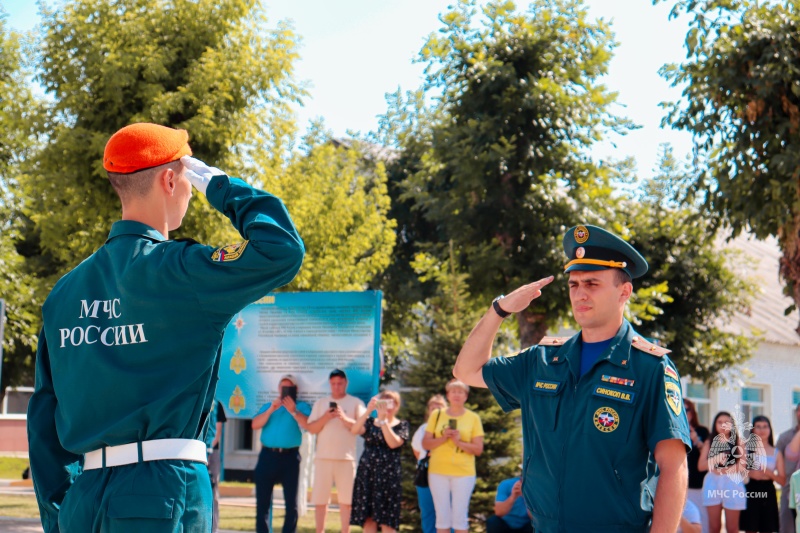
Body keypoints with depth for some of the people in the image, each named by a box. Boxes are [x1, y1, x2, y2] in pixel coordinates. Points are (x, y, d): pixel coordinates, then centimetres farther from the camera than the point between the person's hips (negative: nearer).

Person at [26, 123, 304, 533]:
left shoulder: (66, 291, 12)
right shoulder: (178, 272, -9)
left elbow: (44, 413, 12)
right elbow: (283, 251, -17)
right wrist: (222, 187, -1)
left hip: (84, 499, 7)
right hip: (162, 493, -6)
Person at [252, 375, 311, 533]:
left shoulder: (302, 406, 10)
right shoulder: (268, 406, 19)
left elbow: (309, 425, -8)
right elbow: (255, 425, 3)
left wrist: (293, 411, -18)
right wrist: (271, 410, -8)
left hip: (290, 457, -2)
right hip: (268, 456, 2)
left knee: (291, 501, -1)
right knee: (262, 499, 0)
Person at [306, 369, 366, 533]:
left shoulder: (356, 403, 6)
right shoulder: (320, 403, 13)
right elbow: (311, 428, 6)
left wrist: (345, 418, -16)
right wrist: (325, 417, -10)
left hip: (346, 458, -2)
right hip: (323, 457, 2)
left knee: (346, 500, -2)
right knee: (320, 499, 2)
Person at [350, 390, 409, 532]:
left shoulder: (401, 425, 5)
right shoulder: (370, 422, 12)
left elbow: (393, 443, -14)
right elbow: (354, 430, -9)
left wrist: (383, 419, -15)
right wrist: (368, 410, -16)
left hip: (388, 474, -3)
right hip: (366, 472, 3)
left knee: (386, 520, -3)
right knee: (368, 517, 3)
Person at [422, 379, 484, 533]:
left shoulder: (473, 418, 4)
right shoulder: (436, 415, 8)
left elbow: (478, 449, 0)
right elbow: (425, 444, 5)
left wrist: (459, 442, -15)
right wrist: (443, 438, -12)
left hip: (464, 473, -1)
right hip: (438, 472, 1)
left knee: (460, 518, -2)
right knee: (442, 517, 4)